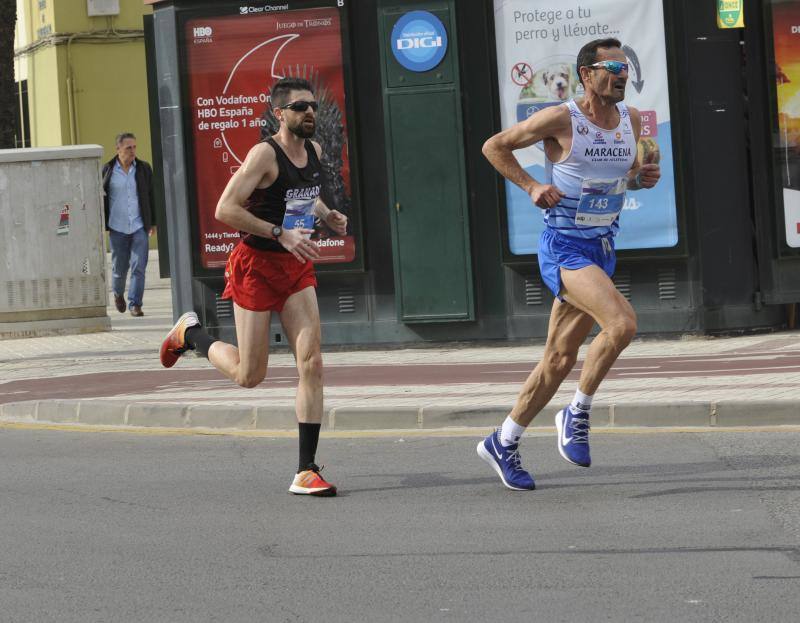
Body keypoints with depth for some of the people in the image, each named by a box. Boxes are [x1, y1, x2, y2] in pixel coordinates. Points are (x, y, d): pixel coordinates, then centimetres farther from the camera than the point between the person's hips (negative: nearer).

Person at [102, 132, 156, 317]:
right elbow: (100, 197, 5)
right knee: (119, 267, 9)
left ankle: (135, 304, -4)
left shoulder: (144, 169, 4)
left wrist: (153, 222, 8)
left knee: (139, 267, -8)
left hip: (139, 227, 0)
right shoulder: (107, 170, 1)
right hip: (117, 228, 0)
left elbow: (151, 196, 9)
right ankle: (118, 294, 37)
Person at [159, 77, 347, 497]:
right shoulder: (265, 154, -16)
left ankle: (306, 472, -6)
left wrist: (328, 216, 7)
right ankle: (190, 333, 33)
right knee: (249, 376, 3)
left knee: (311, 364, -8)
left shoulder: (314, 151, 7)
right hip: (256, 265, -6)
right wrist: (280, 234, -27)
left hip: (296, 266, 6)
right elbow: (225, 210, -22)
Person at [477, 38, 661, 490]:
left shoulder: (630, 119, 6)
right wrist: (532, 186, -12)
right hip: (564, 246, -7)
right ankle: (579, 413, -6)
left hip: (602, 248, 7)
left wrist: (643, 177, 1)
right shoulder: (561, 119, -12)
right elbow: (494, 146, -2)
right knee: (622, 323, -27)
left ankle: (504, 443, 24)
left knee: (560, 359, 10)